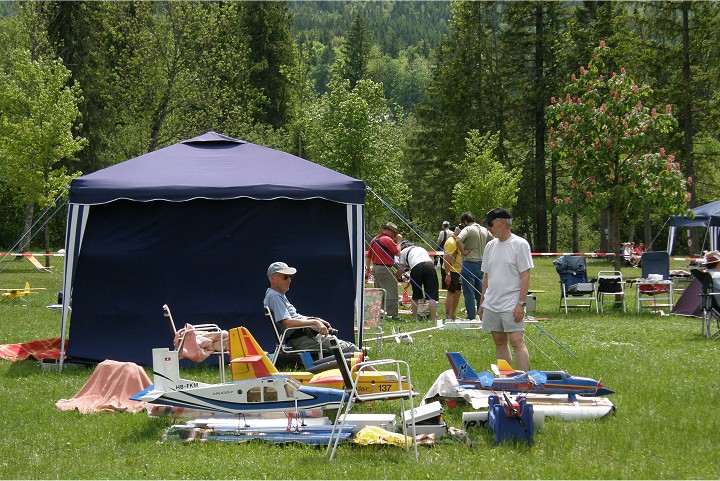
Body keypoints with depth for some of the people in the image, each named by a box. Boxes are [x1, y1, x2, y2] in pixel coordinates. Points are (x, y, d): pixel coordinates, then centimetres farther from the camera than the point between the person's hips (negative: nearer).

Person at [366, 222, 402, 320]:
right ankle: (393, 314, -8)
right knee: (391, 292, -6)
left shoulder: (375, 239, 15)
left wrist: (368, 268, 30)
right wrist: (398, 241, 1)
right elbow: (397, 252, -12)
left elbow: (368, 256, 20)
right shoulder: (387, 239, -13)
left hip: (375, 267, 9)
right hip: (385, 269, -9)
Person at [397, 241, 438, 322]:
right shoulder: (421, 249, 38)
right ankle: (433, 319, -9)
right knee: (432, 295, -1)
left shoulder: (403, 252, 25)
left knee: (415, 296, 14)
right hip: (430, 265, 2)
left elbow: (401, 269, 22)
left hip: (417, 267, -2)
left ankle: (415, 319, 20)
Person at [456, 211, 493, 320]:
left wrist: (463, 251, -14)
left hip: (469, 264, -6)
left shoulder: (468, 229, -11)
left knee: (469, 293, 0)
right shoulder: (484, 230, 10)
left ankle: (471, 318, 0)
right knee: (480, 292, 13)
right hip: (482, 263, 6)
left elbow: (458, 240, -28)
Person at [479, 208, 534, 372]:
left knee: (517, 343, -12)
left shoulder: (520, 244, -7)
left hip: (512, 304, -7)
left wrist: (521, 303, -16)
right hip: (491, 303, 7)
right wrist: (482, 303, 16)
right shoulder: (490, 246, 13)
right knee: (499, 342, 9)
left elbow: (525, 276, -10)